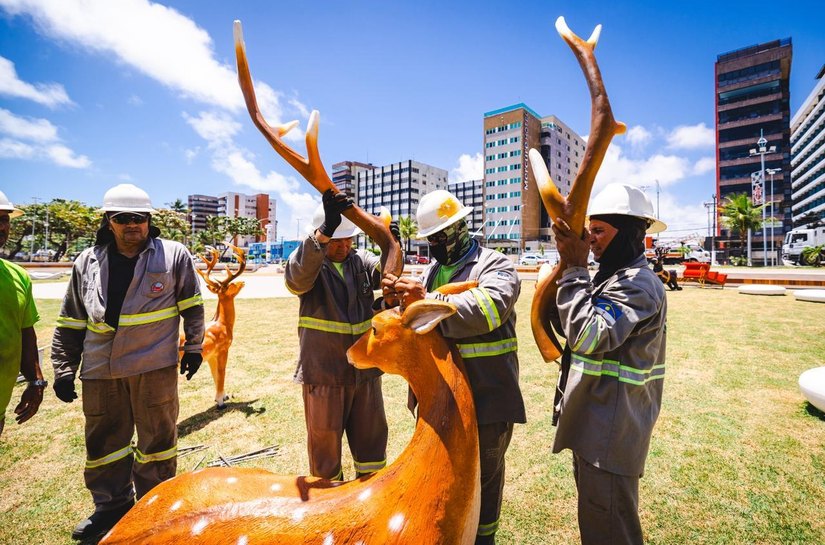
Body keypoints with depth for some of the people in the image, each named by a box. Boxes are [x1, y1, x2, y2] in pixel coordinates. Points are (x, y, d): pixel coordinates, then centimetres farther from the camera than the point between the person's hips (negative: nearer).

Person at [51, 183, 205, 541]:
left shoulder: (174, 255, -3)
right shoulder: (87, 262, 7)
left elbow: (192, 305, 3)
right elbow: (70, 321, 12)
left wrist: (193, 346, 3)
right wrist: (63, 368, 9)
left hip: (155, 366, -3)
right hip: (100, 368, 4)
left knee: (158, 438, 10)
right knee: (103, 439, 17)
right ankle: (111, 505, 39)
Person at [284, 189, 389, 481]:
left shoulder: (361, 260, 5)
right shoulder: (308, 261, -7)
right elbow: (297, 277, -30)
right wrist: (325, 231, -45)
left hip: (365, 371, 4)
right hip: (323, 374, -3)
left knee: (372, 440, 19)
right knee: (325, 446, 15)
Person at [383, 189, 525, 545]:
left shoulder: (495, 266, -12)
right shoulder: (432, 270, 8)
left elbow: (489, 308, -33)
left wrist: (429, 302, -38)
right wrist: (396, 301, -14)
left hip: (486, 394, -6)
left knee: (485, 470, 16)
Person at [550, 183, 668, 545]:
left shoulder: (637, 284, -18)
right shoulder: (612, 277, 12)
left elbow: (589, 335, -30)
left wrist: (574, 269, -26)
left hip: (611, 431, -10)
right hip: (595, 423, 10)